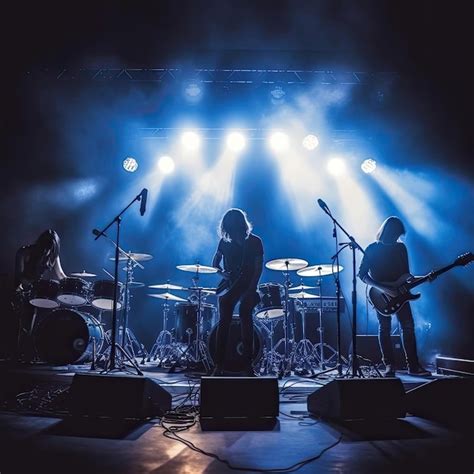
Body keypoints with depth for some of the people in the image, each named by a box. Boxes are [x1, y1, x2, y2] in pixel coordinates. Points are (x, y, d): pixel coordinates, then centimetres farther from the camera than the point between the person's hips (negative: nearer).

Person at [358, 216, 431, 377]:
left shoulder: (401, 247, 7)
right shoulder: (372, 249, -6)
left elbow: (406, 273, 15)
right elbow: (362, 274, -10)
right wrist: (383, 288, -19)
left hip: (398, 293, 4)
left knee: (408, 327, -1)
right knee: (385, 329, -1)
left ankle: (413, 365, 5)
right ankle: (389, 366, 6)